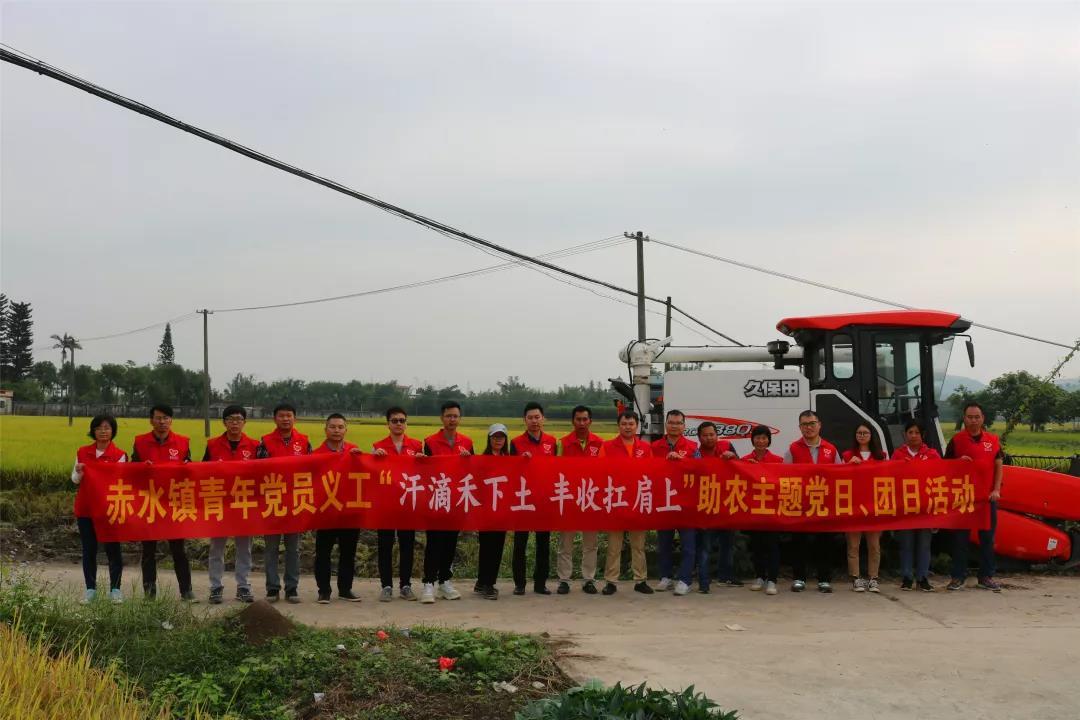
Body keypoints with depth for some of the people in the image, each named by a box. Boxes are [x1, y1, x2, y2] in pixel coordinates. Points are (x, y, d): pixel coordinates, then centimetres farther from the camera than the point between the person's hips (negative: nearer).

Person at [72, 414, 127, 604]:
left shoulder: (119, 455, -4)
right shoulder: (82, 452, 6)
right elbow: (75, 480, 9)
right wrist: (79, 472, -13)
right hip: (85, 508, 3)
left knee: (113, 548, 1)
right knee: (89, 549, 8)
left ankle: (115, 589, 8)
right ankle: (90, 589, 15)